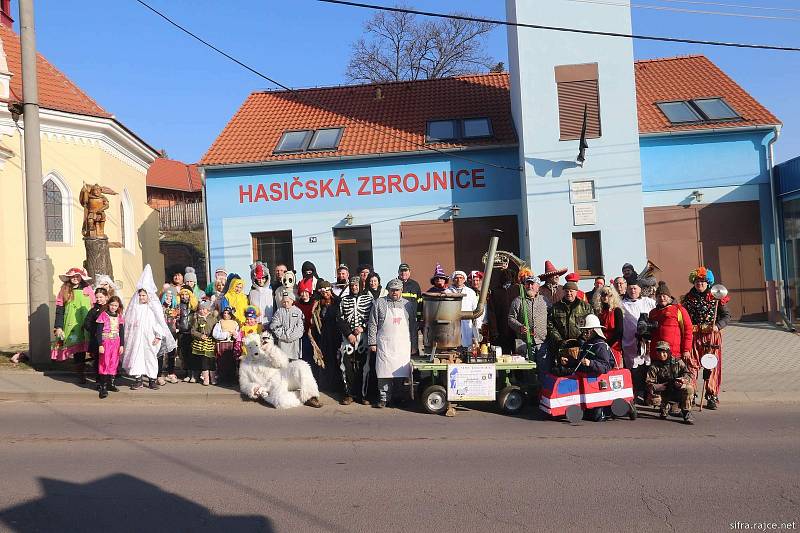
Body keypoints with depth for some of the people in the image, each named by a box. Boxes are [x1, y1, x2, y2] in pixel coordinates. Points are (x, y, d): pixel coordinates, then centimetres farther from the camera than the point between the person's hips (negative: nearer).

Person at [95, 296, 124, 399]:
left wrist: (122, 345, 8)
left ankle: (111, 383, 17)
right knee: (104, 363, -6)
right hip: (105, 342, -4)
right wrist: (100, 345, -11)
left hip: (116, 343, 4)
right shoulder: (103, 315, -4)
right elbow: (98, 331, -6)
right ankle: (103, 387, -5)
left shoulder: (119, 317, 9)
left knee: (114, 363, 7)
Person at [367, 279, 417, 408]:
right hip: (384, 344, -2)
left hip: (403, 345, 2)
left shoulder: (409, 305, 11)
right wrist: (372, 343, -1)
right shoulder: (379, 303, 5)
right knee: (384, 372, -2)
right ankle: (384, 397, 8)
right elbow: (372, 324, 3)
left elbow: (413, 326, 15)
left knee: (401, 372, 2)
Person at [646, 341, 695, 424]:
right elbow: (649, 382, -6)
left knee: (689, 388, -32)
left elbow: (688, 374, -6)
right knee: (653, 399, -30)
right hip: (664, 394, 0)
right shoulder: (654, 367, -1)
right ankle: (665, 405, 9)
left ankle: (687, 413, -14)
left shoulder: (678, 362, 2)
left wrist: (683, 380, -28)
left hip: (677, 391, 0)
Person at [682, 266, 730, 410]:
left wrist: (717, 326, -14)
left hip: (712, 335, -1)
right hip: (693, 336, 1)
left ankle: (712, 397, 14)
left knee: (712, 366, 3)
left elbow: (726, 315, 2)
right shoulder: (688, 298, 7)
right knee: (691, 365, -2)